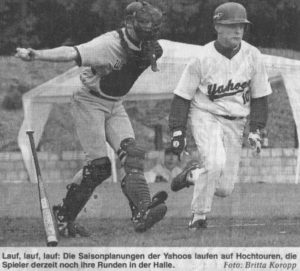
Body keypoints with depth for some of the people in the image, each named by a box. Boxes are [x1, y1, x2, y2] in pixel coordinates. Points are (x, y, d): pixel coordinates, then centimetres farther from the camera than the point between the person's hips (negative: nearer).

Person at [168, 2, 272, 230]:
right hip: (205, 115, -4)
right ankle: (199, 216, -11)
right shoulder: (202, 58, -13)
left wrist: (256, 130, 1)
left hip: (235, 123, 4)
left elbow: (259, 96, 7)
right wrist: (177, 132, -8)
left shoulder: (253, 56, -5)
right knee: (215, 162, -30)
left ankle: (192, 174, 30)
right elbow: (182, 97, -4)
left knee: (224, 188, -2)